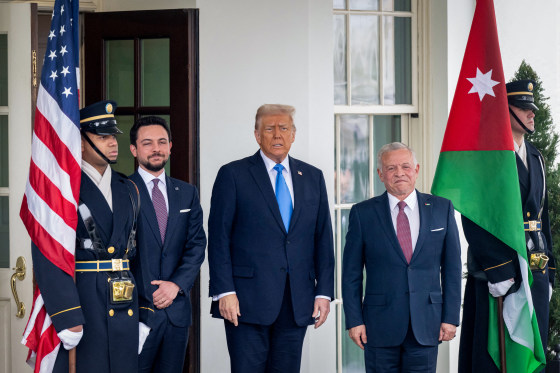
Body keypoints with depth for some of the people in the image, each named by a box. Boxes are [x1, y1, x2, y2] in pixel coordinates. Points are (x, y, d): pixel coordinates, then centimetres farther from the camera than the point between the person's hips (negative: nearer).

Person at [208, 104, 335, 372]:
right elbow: (218, 238, -3)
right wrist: (224, 292, -11)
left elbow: (323, 239, 13)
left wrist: (324, 291, 5)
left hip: (297, 305, 4)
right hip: (247, 301, -4)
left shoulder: (313, 177, 14)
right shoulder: (233, 175, 2)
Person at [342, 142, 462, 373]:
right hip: (380, 326, -1)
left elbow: (452, 267, 6)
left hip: (426, 324, 1)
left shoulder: (442, 209, 6)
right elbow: (351, 273, 4)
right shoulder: (362, 213, 3)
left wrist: (450, 317, 1)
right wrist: (354, 320, -3)